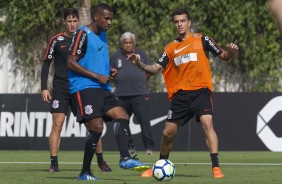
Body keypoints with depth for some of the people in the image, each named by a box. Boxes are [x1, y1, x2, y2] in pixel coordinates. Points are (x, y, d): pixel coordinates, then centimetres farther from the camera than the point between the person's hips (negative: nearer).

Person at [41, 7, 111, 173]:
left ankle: (100, 161, 8)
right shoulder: (57, 40, 0)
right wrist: (44, 88, -5)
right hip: (61, 88, -2)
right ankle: (54, 163, -4)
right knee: (57, 124, -9)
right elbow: (46, 64, 2)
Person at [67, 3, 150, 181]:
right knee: (97, 127, -14)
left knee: (122, 116, -7)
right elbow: (71, 63, -14)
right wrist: (97, 76, -16)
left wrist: (109, 71, 9)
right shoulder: (83, 34, -9)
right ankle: (85, 172, -4)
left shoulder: (102, 35, 18)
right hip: (84, 88, -9)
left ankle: (125, 159, -14)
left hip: (102, 88, 9)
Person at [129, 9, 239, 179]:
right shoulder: (171, 48, 14)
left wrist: (231, 52, -17)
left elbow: (223, 56, 5)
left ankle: (216, 168, -26)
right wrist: (140, 64, -6)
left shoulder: (202, 40, 4)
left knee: (207, 123, -24)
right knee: (168, 133, 6)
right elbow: (156, 68, 12)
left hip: (201, 91, -4)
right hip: (180, 95, 4)